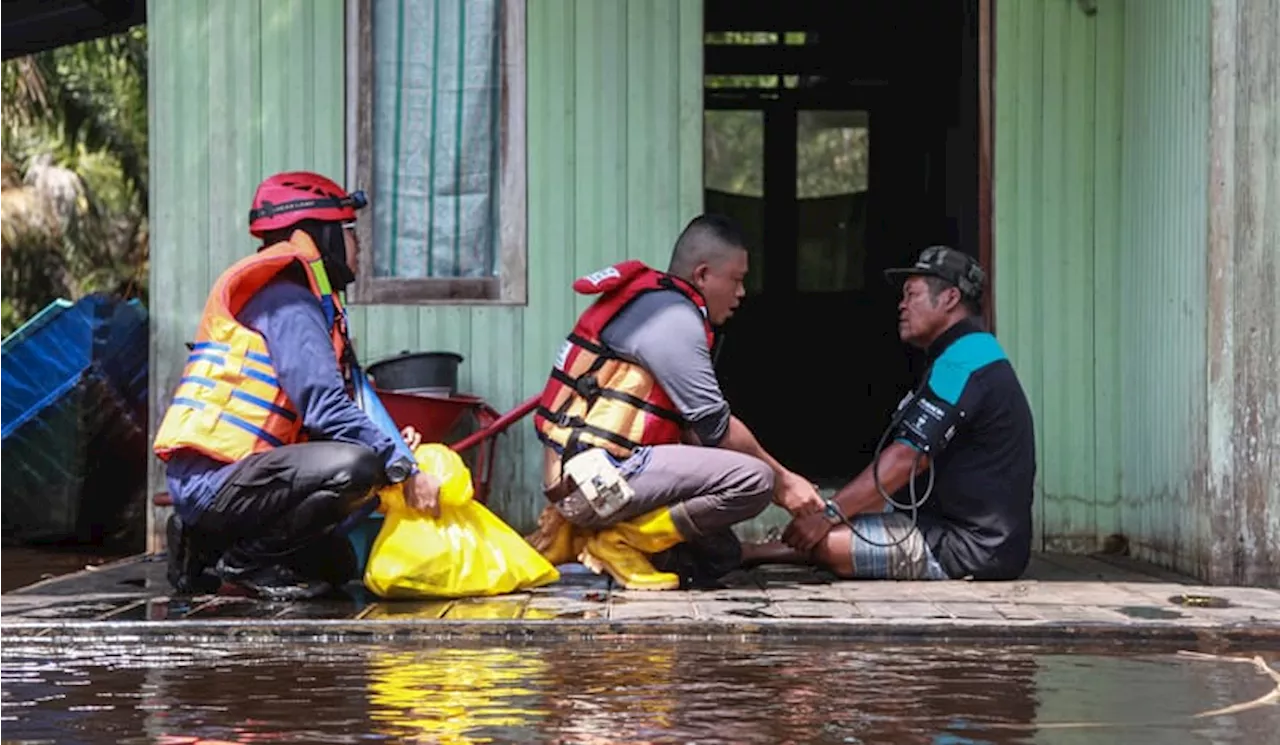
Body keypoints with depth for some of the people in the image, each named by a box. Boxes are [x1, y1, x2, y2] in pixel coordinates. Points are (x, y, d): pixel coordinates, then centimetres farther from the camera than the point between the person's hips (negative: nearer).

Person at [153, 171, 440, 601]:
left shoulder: (300, 303, 22)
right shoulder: (285, 300, -9)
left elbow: (316, 424, 15)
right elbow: (325, 407, -21)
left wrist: (390, 446, 2)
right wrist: (403, 469, -18)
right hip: (214, 480, -11)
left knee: (335, 565, 24)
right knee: (357, 467, -29)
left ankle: (206, 549, 15)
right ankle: (247, 560, -14)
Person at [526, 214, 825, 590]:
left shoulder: (647, 302, 21)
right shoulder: (672, 317, -11)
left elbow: (693, 431, 20)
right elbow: (717, 428, -10)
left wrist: (780, 479, 14)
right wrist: (783, 481, 1)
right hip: (600, 476, -11)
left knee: (718, 555, 17)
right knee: (754, 478, -19)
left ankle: (582, 533, 9)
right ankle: (619, 541, -13)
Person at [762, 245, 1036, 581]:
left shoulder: (962, 363, -15)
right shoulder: (981, 357, 22)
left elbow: (906, 458, -21)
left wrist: (828, 514, -19)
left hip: (972, 548, -11)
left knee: (824, 543, -18)